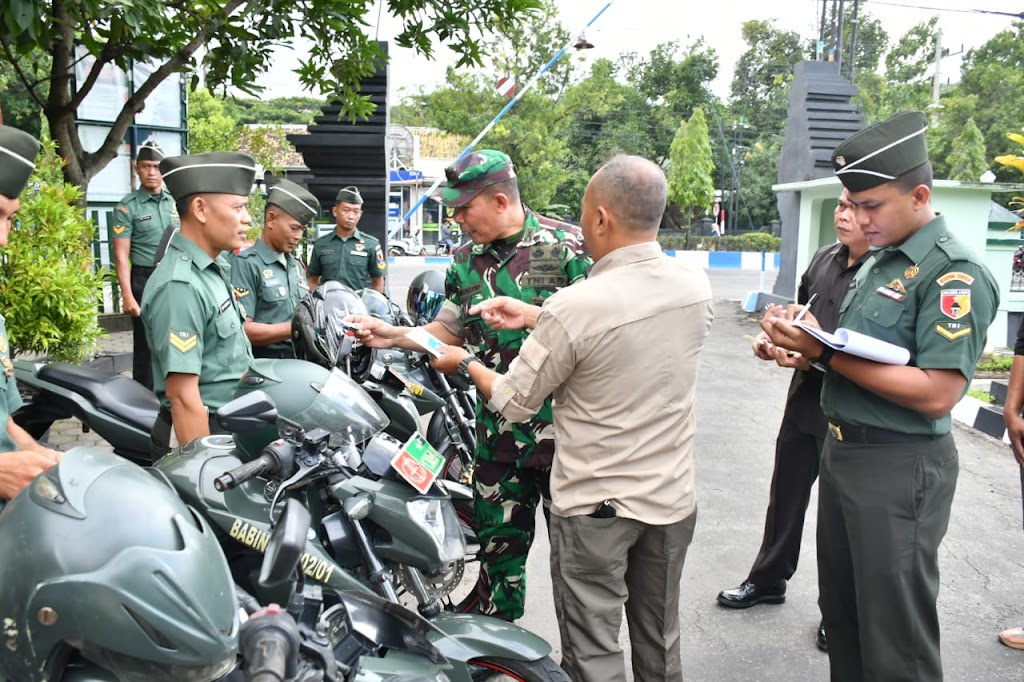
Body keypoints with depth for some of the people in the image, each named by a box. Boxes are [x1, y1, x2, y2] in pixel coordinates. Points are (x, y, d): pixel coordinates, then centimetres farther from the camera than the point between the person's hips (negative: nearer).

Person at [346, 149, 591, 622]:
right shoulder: (465, 262, 9)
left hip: (559, 423, -5)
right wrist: (394, 335, 3)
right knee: (498, 542, 16)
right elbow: (449, 331, 16)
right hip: (497, 431, 5)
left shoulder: (564, 247, -10)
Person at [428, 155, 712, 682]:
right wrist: (534, 317, 10)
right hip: (673, 498, 6)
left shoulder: (573, 307, -25)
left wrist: (465, 364, 7)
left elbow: (513, 404, -12)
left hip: (594, 507, -6)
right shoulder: (696, 286, -6)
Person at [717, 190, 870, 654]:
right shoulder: (824, 259, 6)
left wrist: (816, 357, -28)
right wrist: (776, 343, 3)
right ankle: (768, 580, 39)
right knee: (786, 493, 19)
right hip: (805, 399, 7)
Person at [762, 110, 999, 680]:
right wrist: (806, 340, -3)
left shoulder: (956, 274, -16)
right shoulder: (882, 262, 11)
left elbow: (936, 393, -25)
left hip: (899, 468, -9)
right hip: (844, 450, 9)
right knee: (840, 607, 21)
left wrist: (825, 352, -25)